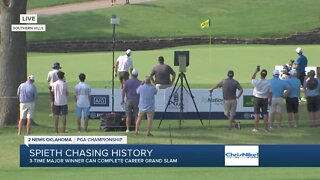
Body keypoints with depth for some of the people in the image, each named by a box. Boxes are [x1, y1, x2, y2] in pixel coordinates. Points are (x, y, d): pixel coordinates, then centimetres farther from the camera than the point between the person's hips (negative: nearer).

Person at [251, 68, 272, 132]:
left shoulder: (257, 81, -15)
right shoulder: (268, 83, -9)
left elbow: (252, 79, 8)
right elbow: (270, 92, -3)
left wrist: (256, 71, 11)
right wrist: (270, 100, 8)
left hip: (257, 98, -1)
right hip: (265, 99, 1)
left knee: (257, 114, 3)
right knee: (265, 114, 6)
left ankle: (256, 128, 3)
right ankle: (266, 128, 7)